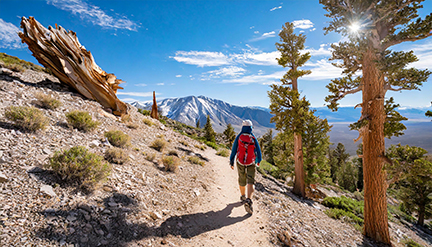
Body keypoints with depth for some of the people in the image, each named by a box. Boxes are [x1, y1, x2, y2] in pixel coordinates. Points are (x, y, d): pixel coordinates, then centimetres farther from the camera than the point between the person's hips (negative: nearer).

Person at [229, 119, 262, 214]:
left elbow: (234, 150, -6)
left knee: (242, 180, 18)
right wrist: (258, 161, 21)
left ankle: (243, 197, 38)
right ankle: (248, 200, -20)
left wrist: (231, 162, 2)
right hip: (251, 163, -1)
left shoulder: (238, 137, -6)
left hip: (240, 162, 1)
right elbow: (258, 151, 3)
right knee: (250, 183, -3)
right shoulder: (254, 138, -4)